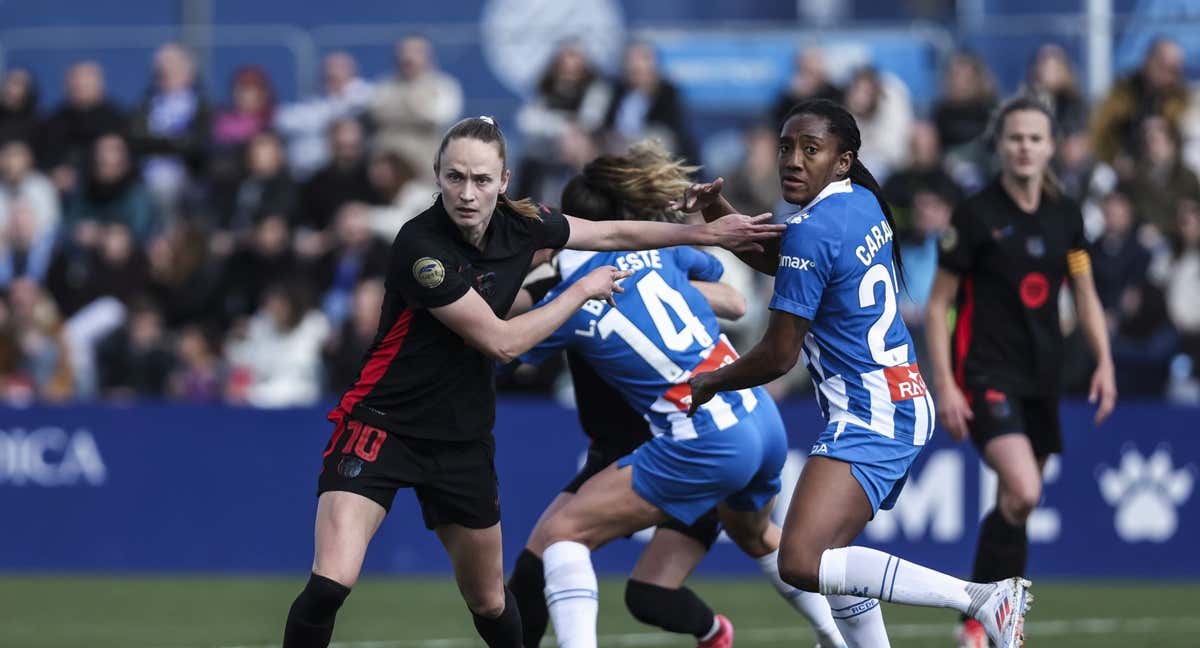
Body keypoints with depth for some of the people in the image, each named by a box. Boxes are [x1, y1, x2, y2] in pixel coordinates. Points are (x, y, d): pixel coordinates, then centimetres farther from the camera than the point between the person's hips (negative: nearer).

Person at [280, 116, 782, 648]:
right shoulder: (421, 247, -25)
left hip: (463, 439, 6)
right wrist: (582, 290, -7)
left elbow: (614, 234, 14)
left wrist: (709, 233, 20)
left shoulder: (519, 225, -5)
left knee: (489, 603, 16)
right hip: (380, 425, -6)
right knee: (330, 583, -23)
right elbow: (502, 342, -19)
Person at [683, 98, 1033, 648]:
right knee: (829, 553, 24)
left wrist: (710, 382, 6)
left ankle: (980, 599, -24)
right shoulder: (861, 202, 11)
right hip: (906, 402, 11)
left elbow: (779, 356, -12)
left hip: (868, 417, -11)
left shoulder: (813, 231, -16)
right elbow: (778, 260, 29)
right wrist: (720, 216, 13)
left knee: (801, 564, -23)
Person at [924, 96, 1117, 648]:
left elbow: (1085, 296, 15)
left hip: (1042, 378, 6)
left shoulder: (1065, 216, 7)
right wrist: (944, 384, -12)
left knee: (1016, 504, 8)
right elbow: (938, 303, -5)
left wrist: (1104, 363, 1)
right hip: (986, 375, -6)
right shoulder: (976, 215, -7)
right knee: (1022, 493, -23)